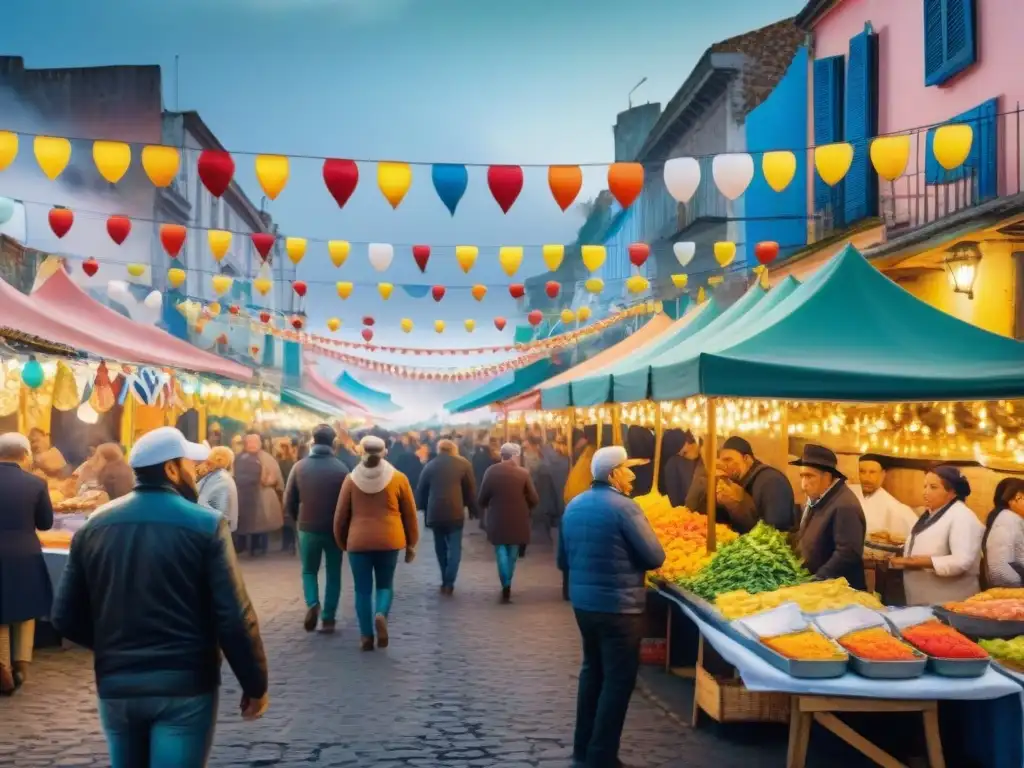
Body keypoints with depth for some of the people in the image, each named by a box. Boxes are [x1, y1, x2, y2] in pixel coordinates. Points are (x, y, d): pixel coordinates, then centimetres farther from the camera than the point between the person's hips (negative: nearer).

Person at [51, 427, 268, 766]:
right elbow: (234, 618, -15)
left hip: (116, 683, 5)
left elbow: (66, 617, 5)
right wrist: (255, 685, -4)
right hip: (185, 683, -5)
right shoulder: (206, 525, -11)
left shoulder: (95, 525, 3)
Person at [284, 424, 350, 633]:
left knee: (309, 571, 16)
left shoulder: (299, 467, -5)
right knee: (333, 574, 11)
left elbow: (289, 501, -2)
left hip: (308, 528, 1)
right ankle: (328, 618, 9)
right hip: (334, 528, -1)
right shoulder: (341, 468, -10)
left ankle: (312, 604, -9)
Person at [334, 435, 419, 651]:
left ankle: (367, 635, 9)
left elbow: (340, 515, 6)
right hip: (389, 540, 0)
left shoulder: (351, 479, 1)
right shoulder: (398, 478, 0)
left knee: (363, 589, 10)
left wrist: (341, 542, 20)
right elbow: (410, 514, 5)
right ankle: (381, 615, -13)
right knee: (385, 584, 15)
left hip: (358, 541, 0)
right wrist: (411, 544, 14)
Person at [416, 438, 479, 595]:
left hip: (435, 513, 2)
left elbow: (421, 491, 9)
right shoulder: (463, 464, 3)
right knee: (454, 548, 3)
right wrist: (473, 509, 14)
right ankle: (449, 582, -8)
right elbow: (470, 489, 4)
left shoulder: (430, 465, 9)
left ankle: (445, 581, 19)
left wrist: (424, 510, 18)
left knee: (440, 548, 15)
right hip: (455, 512, -2)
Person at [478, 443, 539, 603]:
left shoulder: (491, 472, -7)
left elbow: (482, 499, -4)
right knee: (512, 553, 16)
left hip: (497, 520, 0)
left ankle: (506, 586, -7)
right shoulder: (523, 473, -8)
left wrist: (488, 508, 19)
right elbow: (534, 500, -8)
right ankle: (507, 586, 21)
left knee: (501, 552, 7)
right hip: (517, 520, 1)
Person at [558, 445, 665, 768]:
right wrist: (631, 561, 6)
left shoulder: (573, 506, 7)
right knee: (618, 679, 2)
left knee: (593, 671, 20)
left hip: (582, 602, 8)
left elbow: (563, 560, 14)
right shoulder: (624, 507, -16)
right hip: (618, 606, -8)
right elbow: (655, 557, -13)